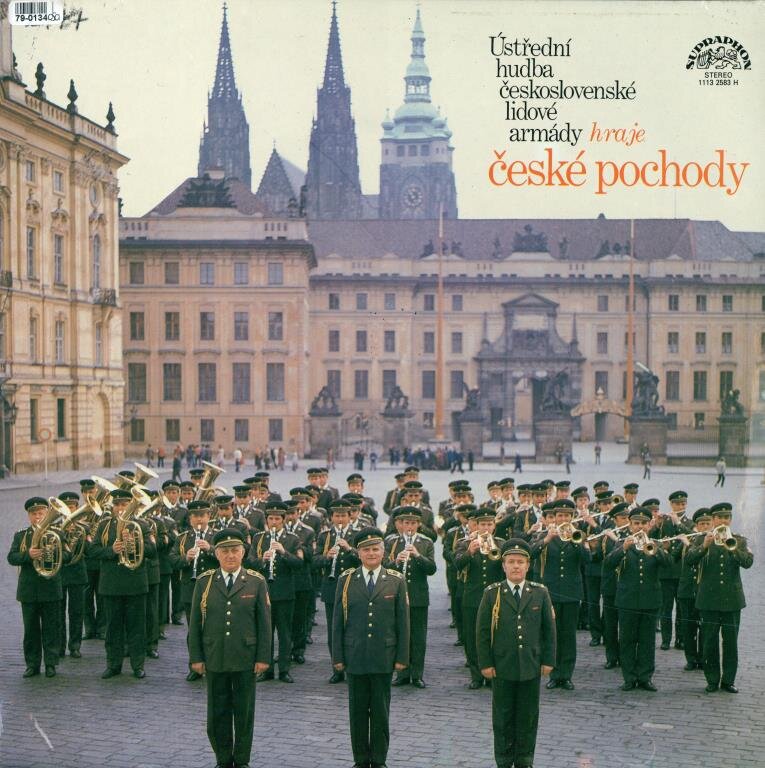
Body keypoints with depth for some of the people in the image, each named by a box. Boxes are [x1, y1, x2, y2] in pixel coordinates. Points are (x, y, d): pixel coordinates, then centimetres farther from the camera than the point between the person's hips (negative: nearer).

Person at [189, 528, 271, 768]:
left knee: (244, 713, 7)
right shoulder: (204, 582, 3)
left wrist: (263, 658, -4)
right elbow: (195, 623, 5)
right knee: (218, 713, 8)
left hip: (245, 659, -1)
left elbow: (264, 623, 0)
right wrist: (196, 657, 0)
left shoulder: (256, 582, 0)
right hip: (214, 660, 1)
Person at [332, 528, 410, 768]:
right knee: (357, 711, 7)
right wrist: (337, 656, 0)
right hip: (355, 657, 1)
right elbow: (337, 621, 4)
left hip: (383, 657, -1)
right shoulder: (346, 580, 4)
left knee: (381, 712, 6)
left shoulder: (396, 581, 2)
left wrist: (402, 657, -2)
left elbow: (402, 622, 2)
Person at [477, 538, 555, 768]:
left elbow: (549, 629, 6)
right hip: (502, 668, -1)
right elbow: (482, 631, -1)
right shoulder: (492, 594, -1)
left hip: (531, 668, 1)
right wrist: (485, 663, -5)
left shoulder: (540, 593, 3)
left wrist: (548, 660, 2)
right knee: (503, 717, 6)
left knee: (528, 717, 8)